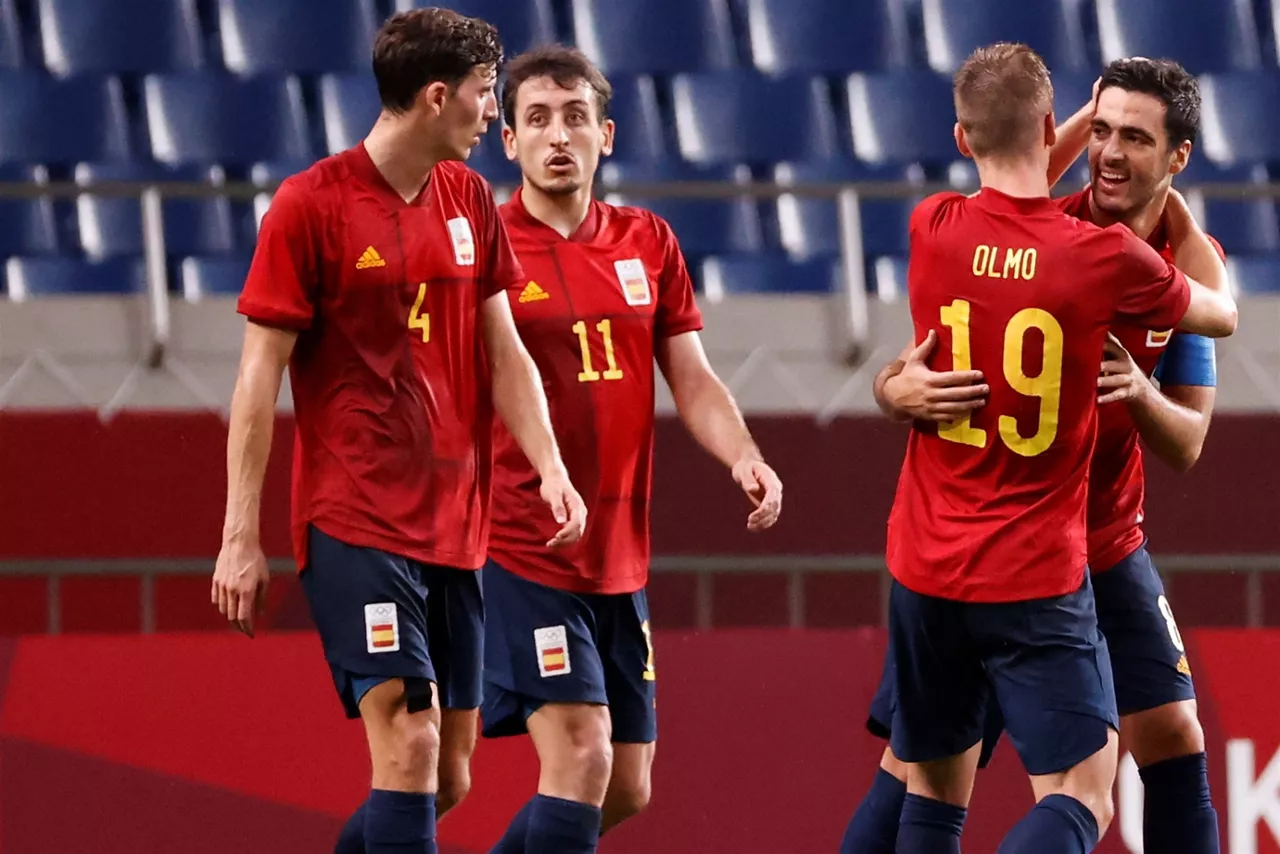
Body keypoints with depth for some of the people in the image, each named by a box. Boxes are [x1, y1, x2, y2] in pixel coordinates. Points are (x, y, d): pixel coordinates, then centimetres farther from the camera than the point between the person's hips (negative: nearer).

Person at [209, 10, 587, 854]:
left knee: (446, 779, 7)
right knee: (408, 746, -18)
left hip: (455, 527, 7)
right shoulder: (309, 205, -7)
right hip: (354, 522, -7)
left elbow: (503, 351, 13)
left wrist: (550, 468, -3)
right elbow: (261, 376, -6)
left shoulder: (468, 199, 11)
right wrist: (241, 536, -10)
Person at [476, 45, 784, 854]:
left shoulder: (648, 243, 9)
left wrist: (745, 456, -9)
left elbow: (693, 380, 10)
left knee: (627, 788, 12)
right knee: (580, 756, -19)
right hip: (521, 553, -6)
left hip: (620, 559, 6)